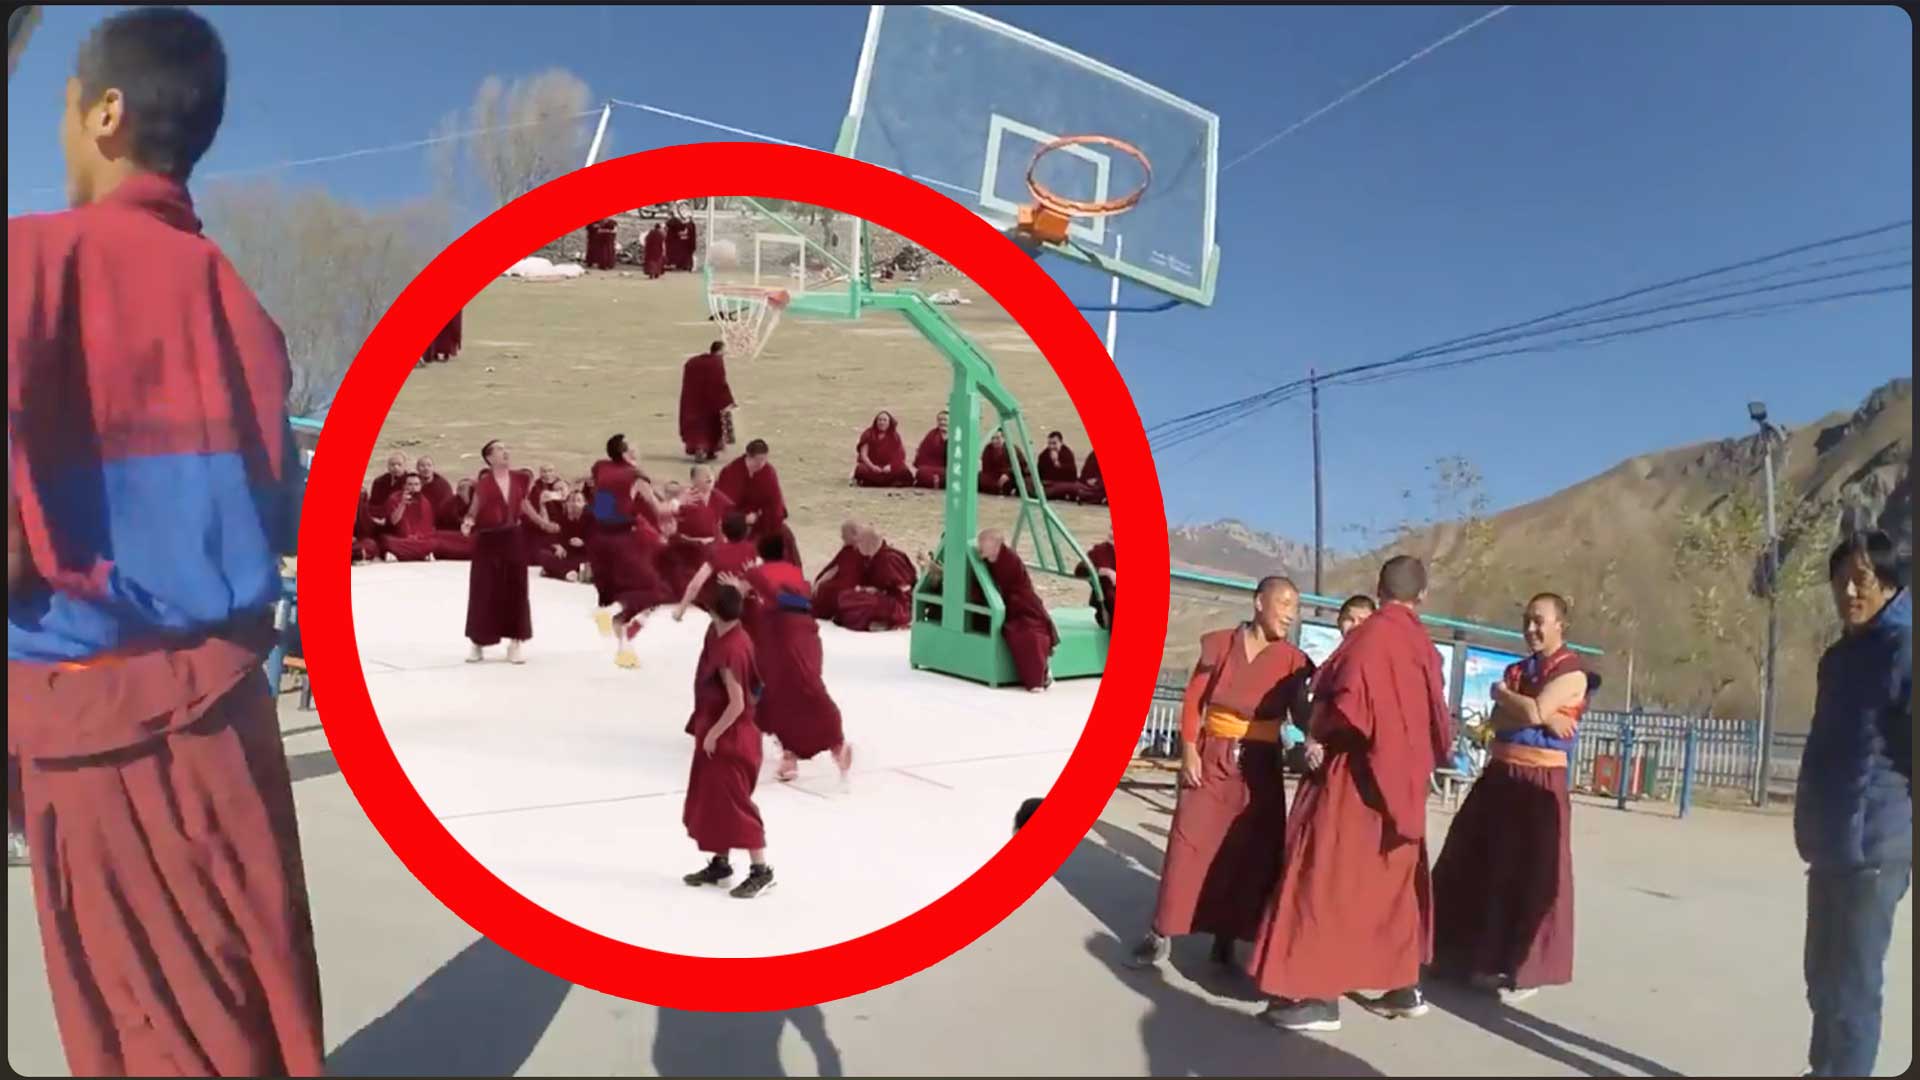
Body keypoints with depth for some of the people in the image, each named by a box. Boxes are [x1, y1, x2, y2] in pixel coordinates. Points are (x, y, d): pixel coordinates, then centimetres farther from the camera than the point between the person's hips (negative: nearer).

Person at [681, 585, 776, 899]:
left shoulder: (729, 650, -27)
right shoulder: (732, 637, 1)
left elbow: (737, 704, -26)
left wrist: (713, 734, -16)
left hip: (729, 737, -10)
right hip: (721, 733, 10)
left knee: (735, 803, -4)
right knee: (713, 800, 17)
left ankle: (761, 871, 5)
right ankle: (720, 864, 29)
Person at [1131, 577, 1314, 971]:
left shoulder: (1292, 660, -2)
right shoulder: (1220, 644, -2)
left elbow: (1301, 714, -2)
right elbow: (1193, 700, 0)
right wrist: (1189, 750, -8)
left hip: (1259, 766, 1)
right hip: (1212, 759, -1)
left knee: (1250, 853, 4)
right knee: (1190, 843, 3)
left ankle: (1227, 936, 16)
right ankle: (1163, 934, 12)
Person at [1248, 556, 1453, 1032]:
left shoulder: (1370, 636, -15)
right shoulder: (1424, 646, 7)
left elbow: (1347, 704, -22)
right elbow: (1436, 720, 14)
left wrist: (1317, 730, -5)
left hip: (1359, 777, -8)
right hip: (1403, 780, 8)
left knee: (1328, 879, -2)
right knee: (1394, 883, 18)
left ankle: (1321, 997, -1)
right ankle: (1405, 987, 26)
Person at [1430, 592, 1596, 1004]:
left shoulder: (1571, 672, -7)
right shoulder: (1517, 669, 14)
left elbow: (1532, 711, -20)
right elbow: (1497, 721, 2)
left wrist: (1501, 693, -2)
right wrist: (1541, 719, -14)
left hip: (1540, 783, -7)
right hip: (1499, 776, 7)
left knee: (1532, 875, 0)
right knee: (1482, 868, 10)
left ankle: (1526, 969, 12)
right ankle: (1485, 957, 23)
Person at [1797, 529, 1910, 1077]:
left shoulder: (1903, 650, -11)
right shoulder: (1839, 655, 14)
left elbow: (1904, 749, -15)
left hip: (1874, 847, -8)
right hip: (1830, 843, 8)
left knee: (1851, 985, -2)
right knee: (1824, 977, 18)